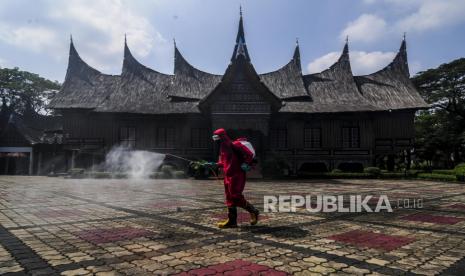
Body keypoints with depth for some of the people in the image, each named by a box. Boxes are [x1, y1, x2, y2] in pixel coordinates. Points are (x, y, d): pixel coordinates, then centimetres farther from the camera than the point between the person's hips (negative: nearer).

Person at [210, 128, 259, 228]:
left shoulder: (234, 145, -14)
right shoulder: (223, 148, 15)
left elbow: (249, 154, -16)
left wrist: (245, 164, -21)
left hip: (237, 175, -10)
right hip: (228, 176, 10)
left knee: (236, 197, -10)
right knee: (230, 198, 9)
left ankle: (253, 211, 9)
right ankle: (232, 221, 15)